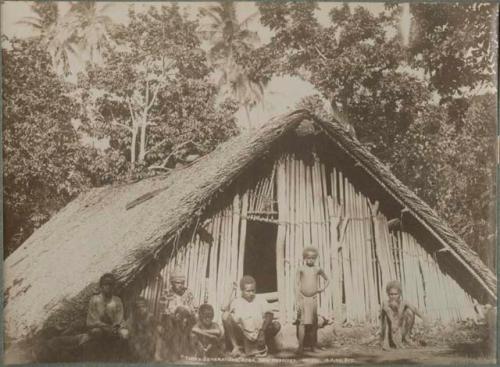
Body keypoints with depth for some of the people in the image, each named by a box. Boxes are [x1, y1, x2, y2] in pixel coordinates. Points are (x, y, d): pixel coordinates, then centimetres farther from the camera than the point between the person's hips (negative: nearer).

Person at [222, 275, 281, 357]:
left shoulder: (261, 301, 12)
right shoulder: (236, 302, 6)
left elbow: (269, 314, -6)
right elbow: (235, 320, -10)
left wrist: (262, 330, -24)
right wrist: (244, 331, -28)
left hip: (259, 335, 1)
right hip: (243, 334, -1)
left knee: (276, 325, -22)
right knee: (226, 315, -22)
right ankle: (236, 347, -18)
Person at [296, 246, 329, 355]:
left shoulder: (318, 269, 5)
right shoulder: (301, 269, -1)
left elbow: (327, 279, 21)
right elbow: (298, 285, 0)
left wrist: (323, 288, 3)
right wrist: (298, 301, -6)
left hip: (313, 298, 2)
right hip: (302, 298, -2)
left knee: (313, 323, 7)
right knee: (302, 322, -8)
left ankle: (312, 345, 16)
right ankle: (300, 346, -8)